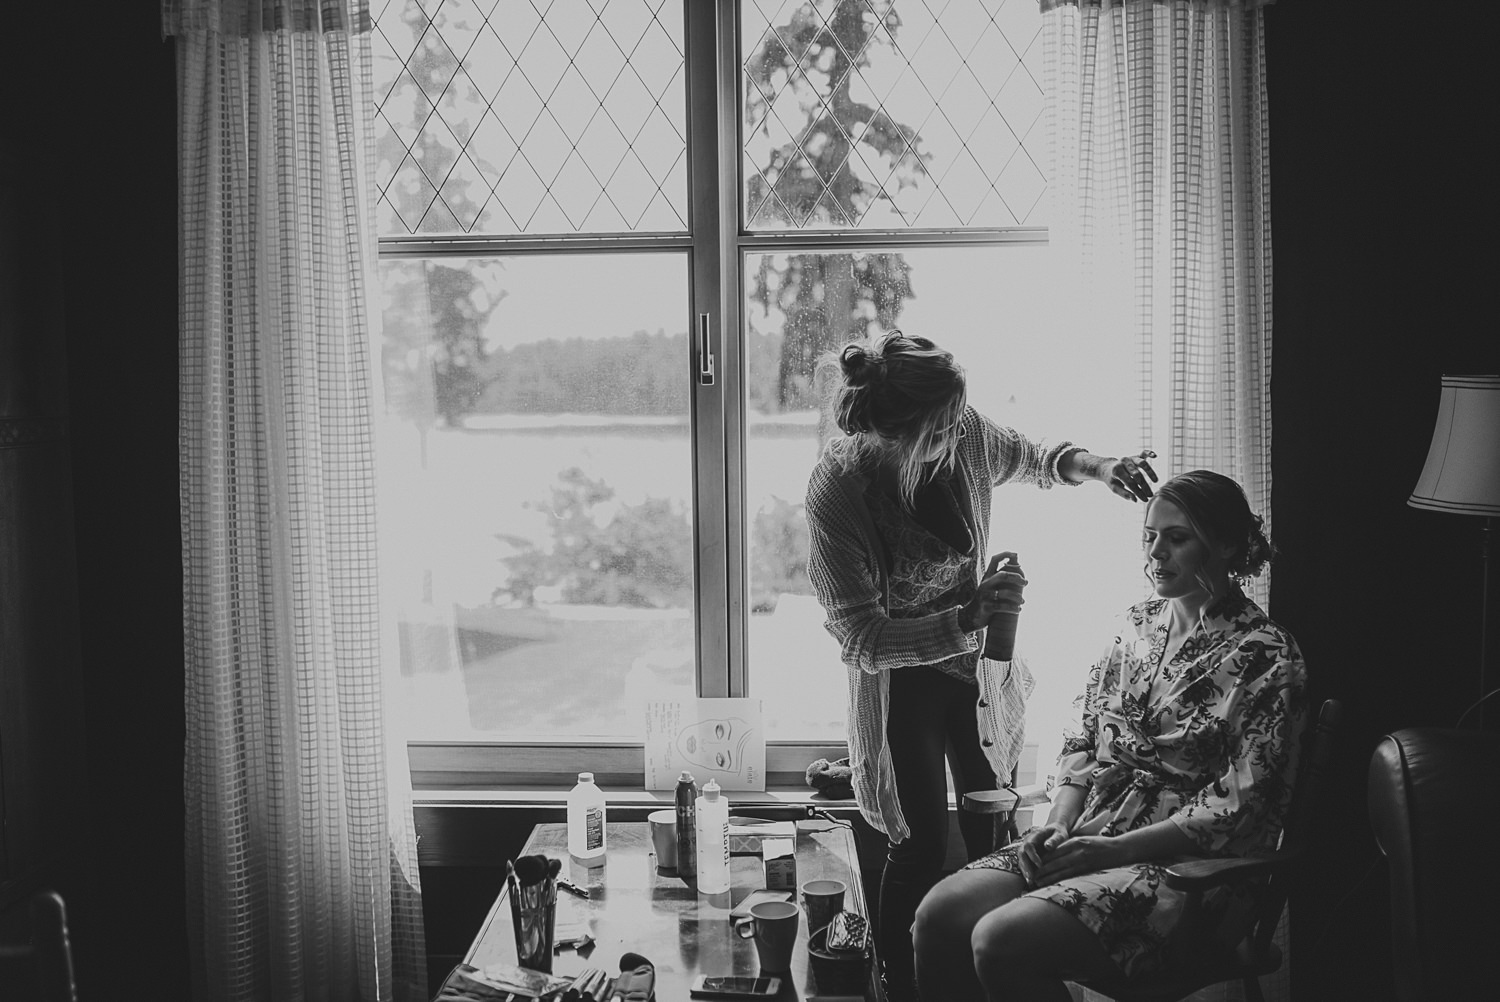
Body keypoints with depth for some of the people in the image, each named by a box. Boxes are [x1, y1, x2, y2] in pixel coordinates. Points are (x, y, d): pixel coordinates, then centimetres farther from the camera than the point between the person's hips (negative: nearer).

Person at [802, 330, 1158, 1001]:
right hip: (902, 679, -4)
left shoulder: (964, 435, -14)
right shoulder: (837, 491, -27)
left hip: (978, 668, 4)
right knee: (922, 849, 0)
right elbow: (864, 639, -24)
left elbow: (1033, 459, 10)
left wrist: (1096, 466, -10)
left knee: (993, 841, 9)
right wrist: (968, 615, -34)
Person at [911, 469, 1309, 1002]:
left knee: (1002, 941, -27)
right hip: (1088, 836, 7)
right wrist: (1062, 822, -3)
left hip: (1187, 861, -6)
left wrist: (1116, 848, -17)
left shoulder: (1266, 656, -7)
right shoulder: (1139, 623, 14)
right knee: (938, 916, -15)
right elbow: (1082, 737, 15)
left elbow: (1238, 806, -13)